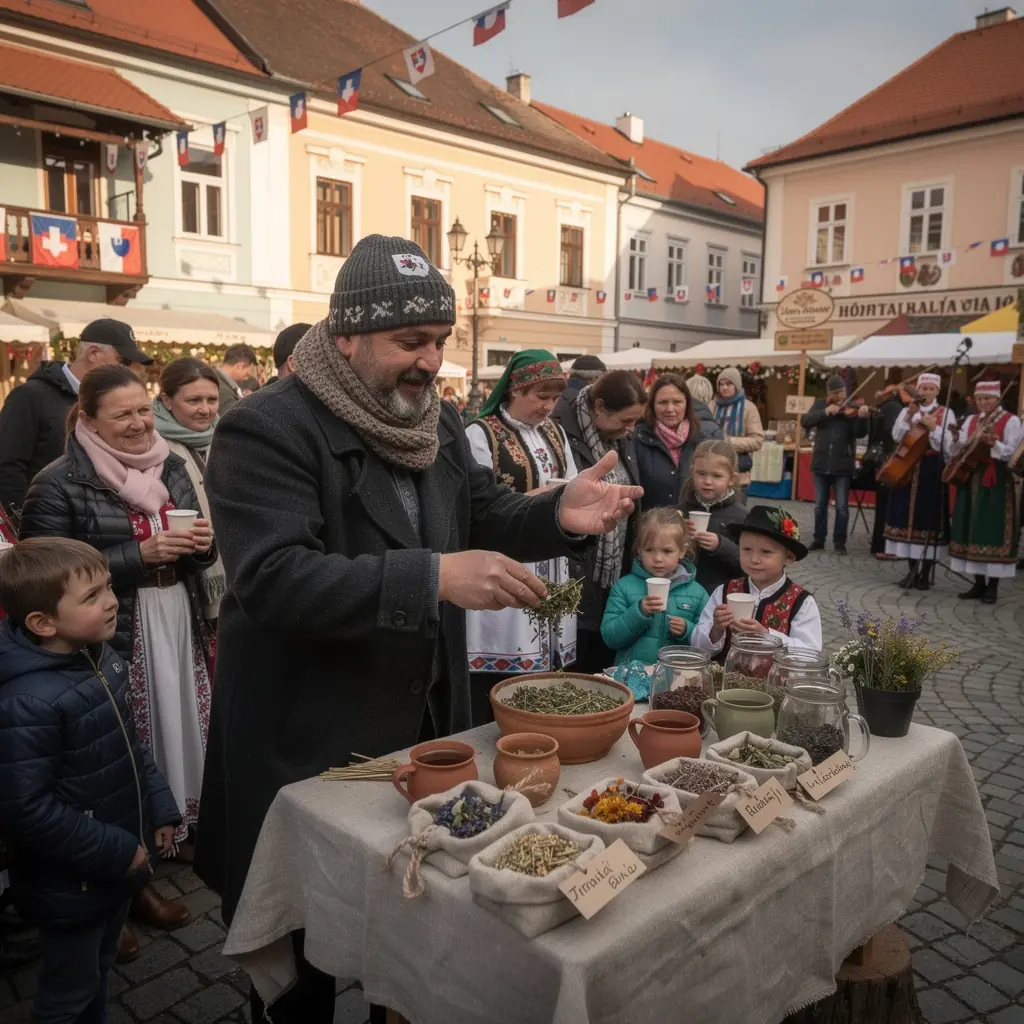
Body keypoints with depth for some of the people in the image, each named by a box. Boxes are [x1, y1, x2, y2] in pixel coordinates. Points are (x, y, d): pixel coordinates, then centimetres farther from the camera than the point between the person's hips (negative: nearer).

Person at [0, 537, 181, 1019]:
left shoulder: (100, 656, -3)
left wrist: (159, 807, 6)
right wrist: (117, 852, -22)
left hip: (118, 862, 8)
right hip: (70, 883, -7)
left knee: (99, 971, 27)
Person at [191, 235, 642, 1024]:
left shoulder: (440, 421, 5)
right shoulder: (266, 430, -20)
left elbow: (483, 515, 9)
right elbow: (273, 579, -31)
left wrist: (561, 514, -12)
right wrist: (434, 577, -41)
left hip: (426, 724, 7)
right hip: (308, 743, -6)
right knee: (300, 956, 15)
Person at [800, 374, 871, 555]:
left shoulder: (853, 408, -2)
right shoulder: (820, 404, 5)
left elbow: (860, 433, -13)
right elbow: (805, 422, -9)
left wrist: (862, 417, -32)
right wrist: (825, 412, -20)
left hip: (843, 465, -2)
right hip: (821, 463, 2)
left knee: (842, 507, 0)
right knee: (820, 505, 11)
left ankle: (839, 542, 11)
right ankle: (819, 539, 22)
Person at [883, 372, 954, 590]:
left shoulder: (946, 413, 2)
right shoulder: (908, 410, 10)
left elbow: (947, 445, -8)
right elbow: (896, 436, -4)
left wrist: (932, 427, -20)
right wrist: (909, 416, -14)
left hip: (932, 471, -2)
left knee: (928, 518, -1)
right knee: (908, 515, 4)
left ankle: (926, 572, 8)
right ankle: (912, 569, 15)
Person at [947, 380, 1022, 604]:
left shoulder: (1011, 421, -3)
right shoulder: (971, 420, 12)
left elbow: (1013, 454, -11)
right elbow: (958, 452, 8)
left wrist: (994, 443, -27)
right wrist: (956, 439, -12)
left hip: (998, 483, -5)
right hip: (972, 479, 5)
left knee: (994, 531, -4)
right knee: (973, 530, 6)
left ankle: (992, 586, 3)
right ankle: (979, 584, 14)